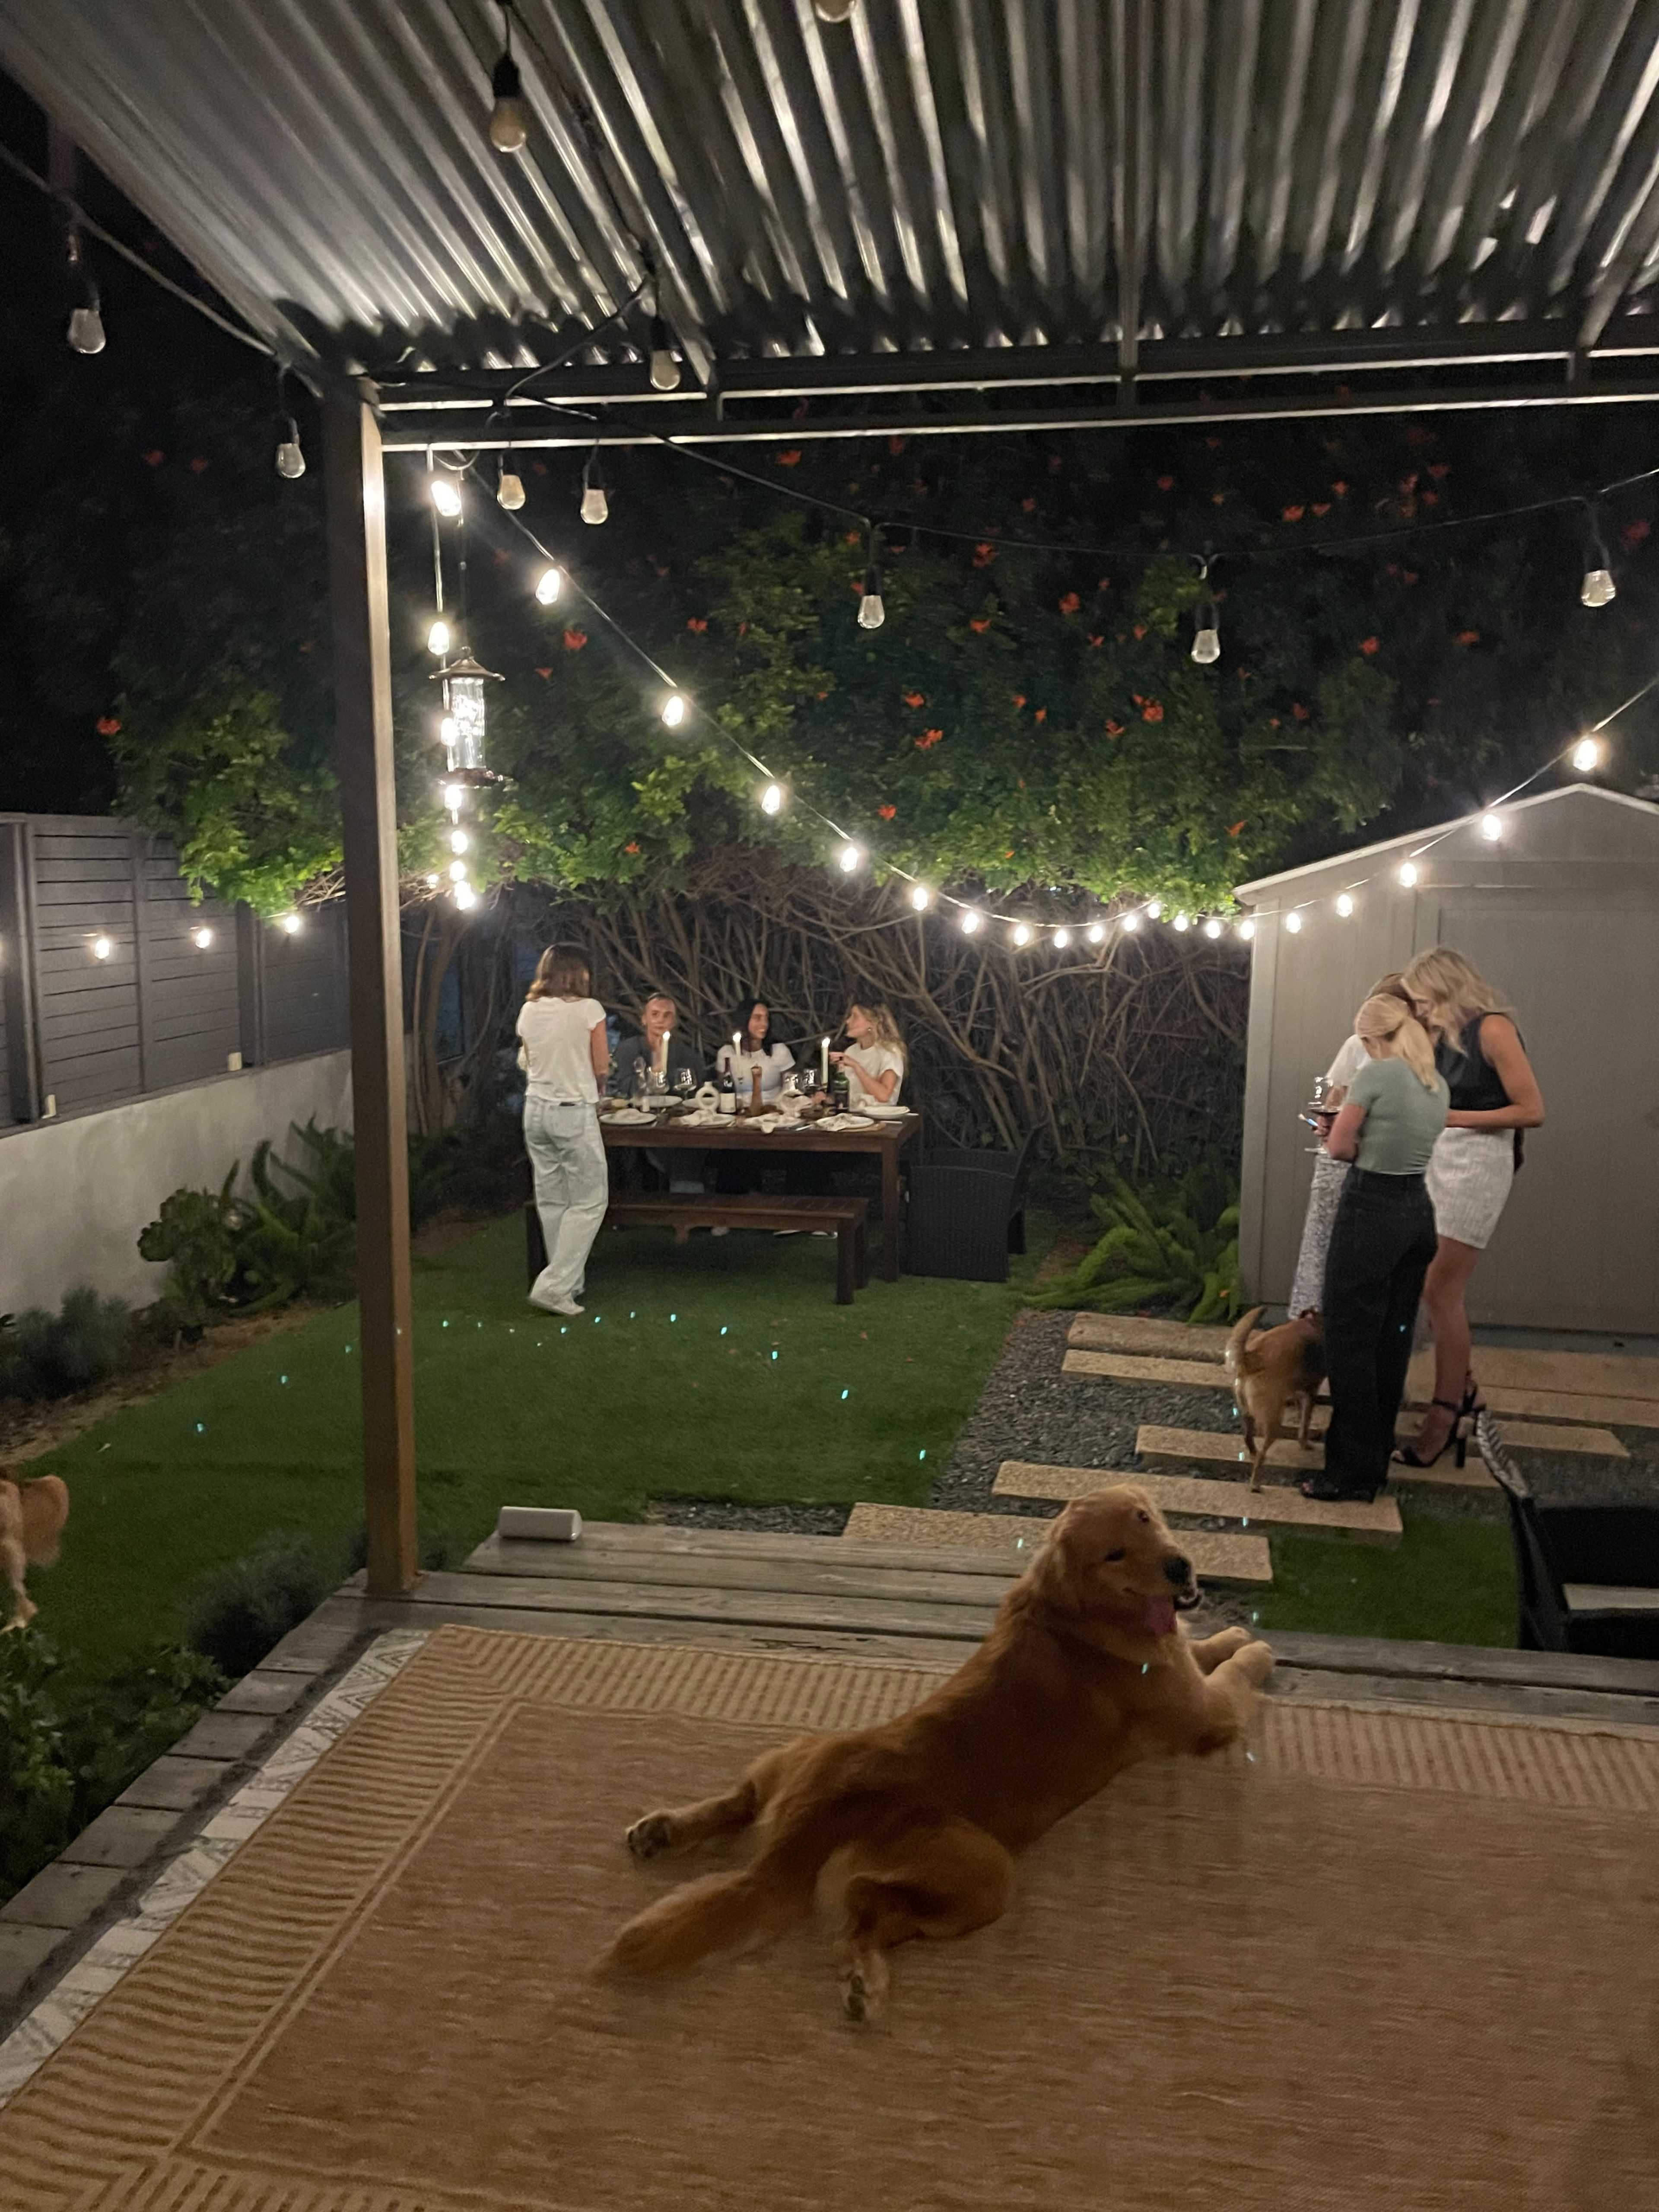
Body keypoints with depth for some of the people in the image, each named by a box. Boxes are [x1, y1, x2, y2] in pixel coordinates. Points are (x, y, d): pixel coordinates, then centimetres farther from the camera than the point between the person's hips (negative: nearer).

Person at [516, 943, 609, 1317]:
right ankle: (554, 1286, -4)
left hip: (536, 1108, 6)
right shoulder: (589, 1009, -10)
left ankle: (568, 1283, 22)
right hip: (575, 1113, -6)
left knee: (551, 1201, 13)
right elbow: (601, 1068, -5)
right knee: (590, 1202, 3)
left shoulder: (529, 1011, 5)